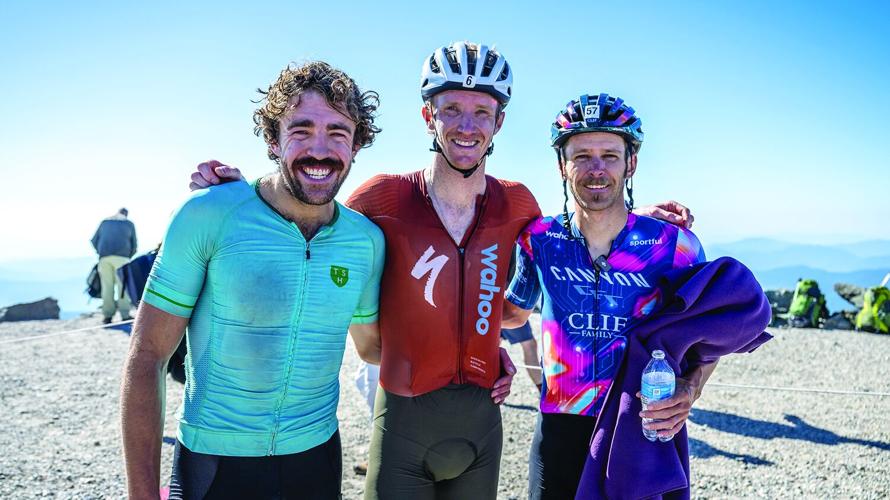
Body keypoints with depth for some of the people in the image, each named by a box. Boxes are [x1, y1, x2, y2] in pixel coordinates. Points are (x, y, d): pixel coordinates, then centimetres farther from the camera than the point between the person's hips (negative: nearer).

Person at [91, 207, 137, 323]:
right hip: (121, 257, -2)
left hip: (104, 258, 2)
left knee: (107, 286, 2)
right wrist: (128, 257, 28)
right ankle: (125, 315, -8)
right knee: (122, 285, -3)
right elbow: (133, 245, 14)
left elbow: (94, 241, 19)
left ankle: (107, 315, -1)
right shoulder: (129, 224, 17)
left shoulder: (104, 222, 22)